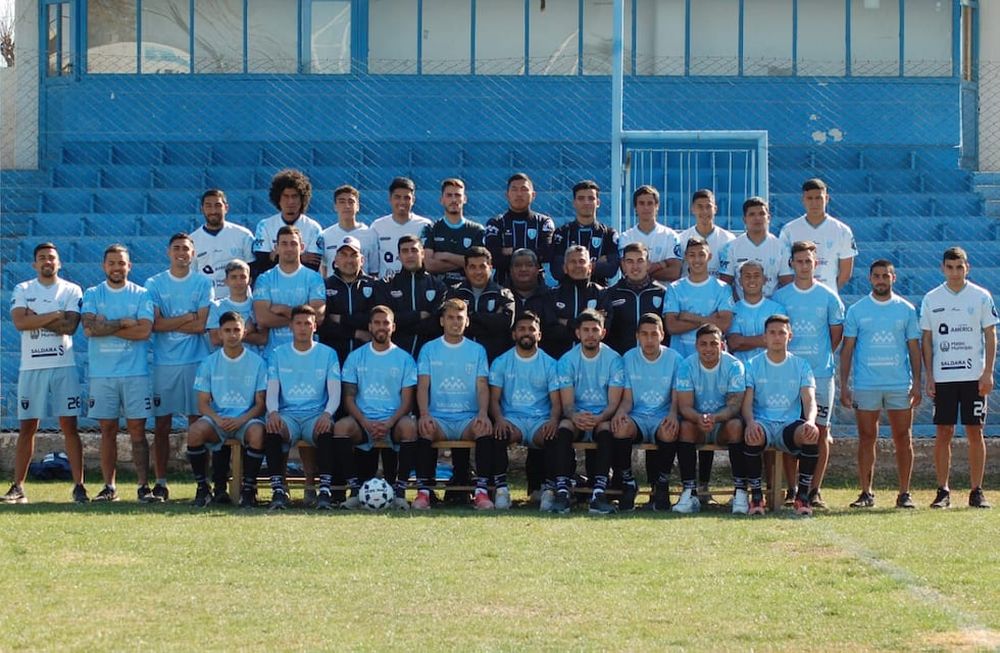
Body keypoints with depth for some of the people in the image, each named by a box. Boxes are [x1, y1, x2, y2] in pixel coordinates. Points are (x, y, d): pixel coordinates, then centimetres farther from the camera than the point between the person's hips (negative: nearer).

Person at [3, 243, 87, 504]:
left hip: (64, 367, -1)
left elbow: (69, 326, -10)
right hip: (31, 367, 1)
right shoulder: (22, 290, 8)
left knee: (69, 426, -3)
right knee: (26, 427, 3)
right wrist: (54, 316, -11)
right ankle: (18, 487, 7)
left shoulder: (72, 291, 5)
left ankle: (79, 486, -2)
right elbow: (19, 322, -9)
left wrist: (36, 318, -9)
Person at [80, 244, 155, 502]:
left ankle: (144, 486, -2)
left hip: (135, 373, -1)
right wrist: (124, 322, -9)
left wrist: (106, 326, -9)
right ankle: (109, 487, 10)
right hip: (101, 373, 1)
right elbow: (89, 328, -9)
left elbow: (144, 330, -10)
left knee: (137, 430, -3)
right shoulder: (92, 295, 8)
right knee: (108, 430, 4)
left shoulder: (142, 295, 5)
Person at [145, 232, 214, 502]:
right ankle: (160, 484, 4)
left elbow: (201, 325, -4)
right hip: (163, 362, 1)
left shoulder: (203, 283, 6)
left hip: (196, 361, 0)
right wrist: (187, 317, -6)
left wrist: (169, 323, -4)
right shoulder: (154, 284, 7)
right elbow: (155, 324, -5)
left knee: (197, 422, -1)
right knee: (161, 424, 0)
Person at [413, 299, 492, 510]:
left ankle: (482, 492, -33)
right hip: (438, 417, 0)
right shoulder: (429, 349, 12)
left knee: (485, 428, -33)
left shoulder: (477, 350, 13)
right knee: (425, 428, -34)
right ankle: (423, 492, -32)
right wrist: (424, 414, -18)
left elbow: (482, 387, 3)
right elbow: (423, 385, 1)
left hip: (468, 419, 0)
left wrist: (483, 413, -18)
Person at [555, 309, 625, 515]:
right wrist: (575, 416, -29)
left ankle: (599, 493, -41)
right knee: (564, 428, -32)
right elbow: (567, 403, -4)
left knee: (606, 430, -35)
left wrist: (599, 418, -29)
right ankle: (562, 491, -39)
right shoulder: (567, 360, 2)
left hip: (603, 417, -1)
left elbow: (614, 403, -7)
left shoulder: (613, 359, -2)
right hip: (576, 416, 1)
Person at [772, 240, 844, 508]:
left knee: (820, 430, -1)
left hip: (821, 373, 0)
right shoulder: (780, 296, 5)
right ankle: (792, 489, 5)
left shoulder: (828, 296, 4)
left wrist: (822, 356, 8)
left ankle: (815, 490, 4)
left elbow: (837, 333, 12)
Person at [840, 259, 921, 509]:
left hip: (900, 385, 0)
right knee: (867, 439, 1)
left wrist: (916, 383, 0)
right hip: (865, 385, 0)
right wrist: (844, 384, -2)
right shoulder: (856, 310, 5)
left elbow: (914, 348, 8)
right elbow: (847, 349, 5)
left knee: (903, 438, 1)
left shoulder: (906, 309, 7)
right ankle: (866, 493, 7)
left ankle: (904, 493, 6)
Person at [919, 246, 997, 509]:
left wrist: (988, 373, -6)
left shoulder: (981, 297, 2)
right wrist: (929, 376, 1)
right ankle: (943, 491, 6)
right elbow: (926, 340, 9)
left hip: (974, 376, -1)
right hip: (943, 377, 1)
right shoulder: (931, 299, 6)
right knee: (943, 433, 0)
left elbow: (991, 335, 3)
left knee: (975, 432, 0)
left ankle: (977, 492, 5)